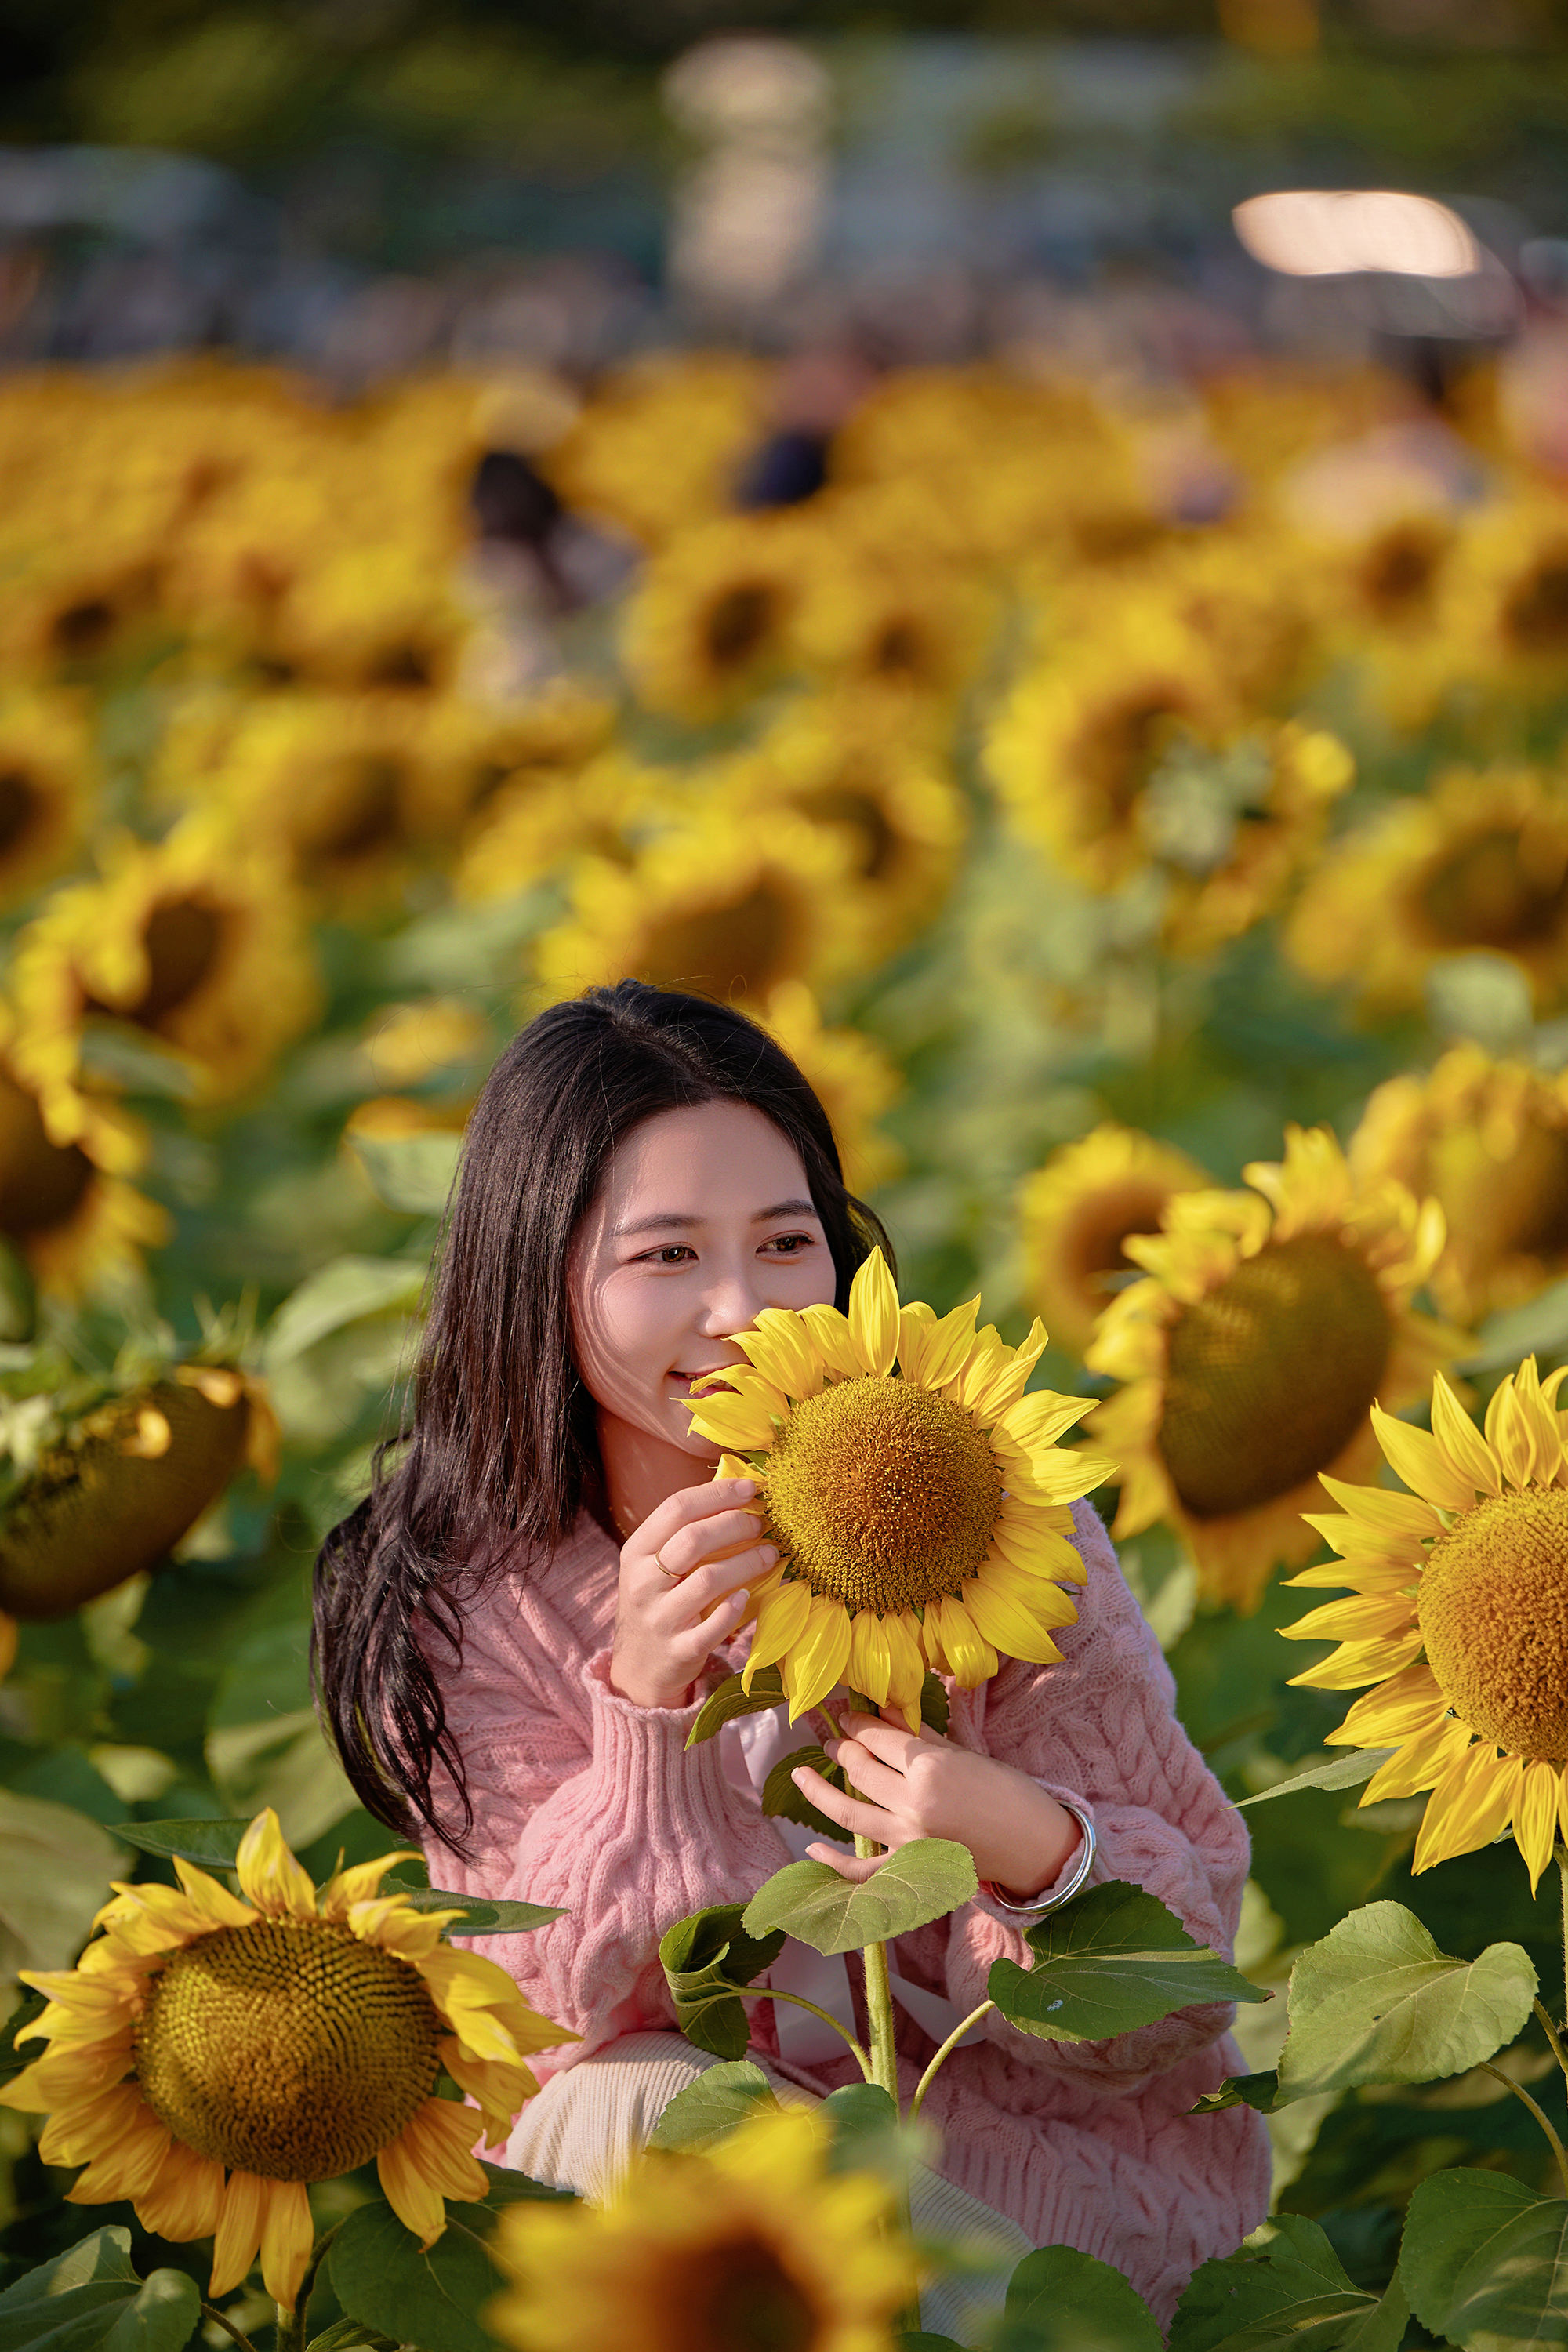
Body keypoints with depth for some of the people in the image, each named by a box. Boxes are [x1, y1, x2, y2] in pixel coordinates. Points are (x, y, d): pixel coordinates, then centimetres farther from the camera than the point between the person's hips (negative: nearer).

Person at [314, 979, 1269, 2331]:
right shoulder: (459, 1597, -7)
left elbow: (1188, 1930, -10)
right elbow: (562, 2003, -12)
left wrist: (1025, 1844, -33)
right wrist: (644, 1701, -28)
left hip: (1069, 2166, -2)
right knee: (622, 2104, -29)